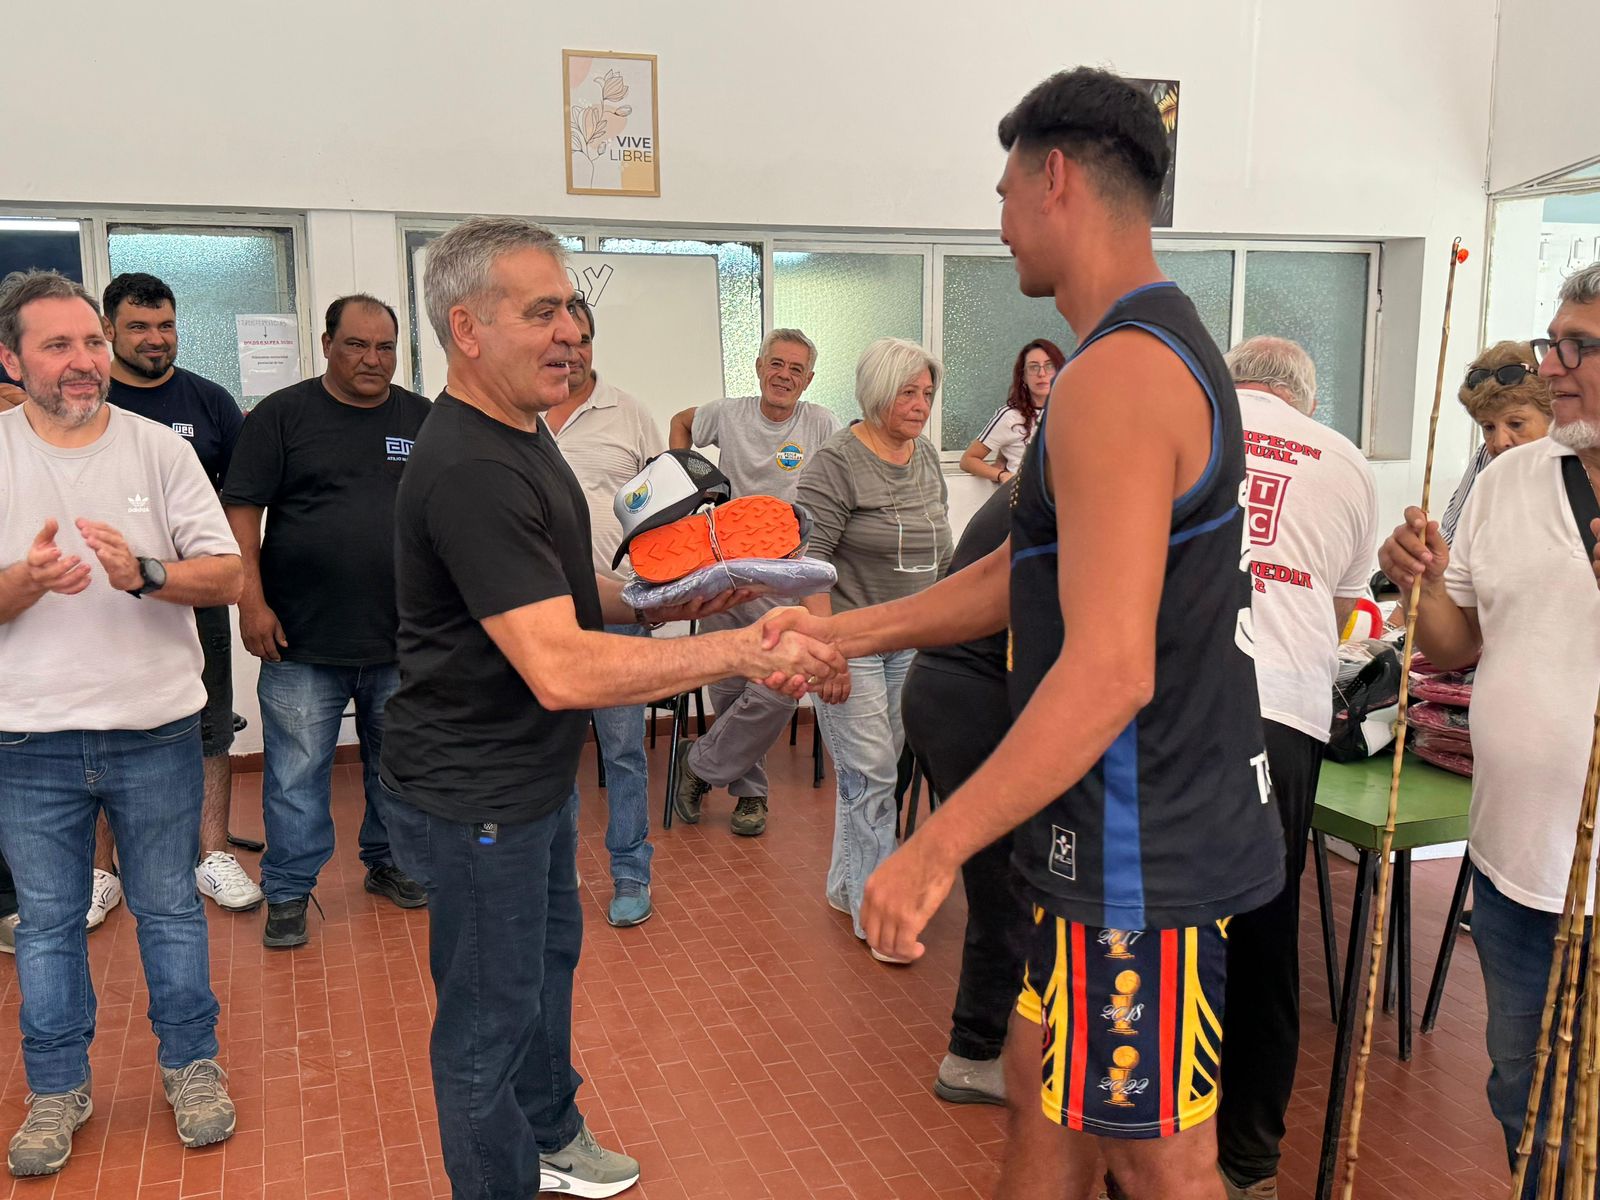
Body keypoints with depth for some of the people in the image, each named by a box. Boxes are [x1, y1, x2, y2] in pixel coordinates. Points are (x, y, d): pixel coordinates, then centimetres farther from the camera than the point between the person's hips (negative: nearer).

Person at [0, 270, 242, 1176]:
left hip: (157, 730, 0)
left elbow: (228, 576, -5)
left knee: (171, 909, 12)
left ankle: (192, 1065, 30)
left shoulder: (160, 448, -2)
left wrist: (146, 573, -23)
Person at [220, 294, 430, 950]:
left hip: (403, 640, 3)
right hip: (301, 640, -2)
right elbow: (242, 509, -3)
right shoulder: (282, 415, 0)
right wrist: (252, 601, -11)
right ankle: (288, 892, 17)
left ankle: (388, 862, 33)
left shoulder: (423, 420, 8)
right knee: (296, 771, 4)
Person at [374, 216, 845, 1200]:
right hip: (475, 797, -11)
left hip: (535, 771, 11)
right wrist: (741, 650, -33)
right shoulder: (469, 471, -29)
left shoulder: (520, 434, 6)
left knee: (551, 950, 27)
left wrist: (667, 603, 1)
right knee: (491, 1020, 7)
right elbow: (561, 669, -36)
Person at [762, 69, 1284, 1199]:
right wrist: (843, 632, 12)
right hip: (1116, 830, 10)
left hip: (1145, 849, -10)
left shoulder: (1115, 376, -22)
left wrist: (934, 849, -24)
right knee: (1045, 1088, 22)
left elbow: (1109, 670, -29)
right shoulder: (1170, 348, 12)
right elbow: (1023, 575, 14)